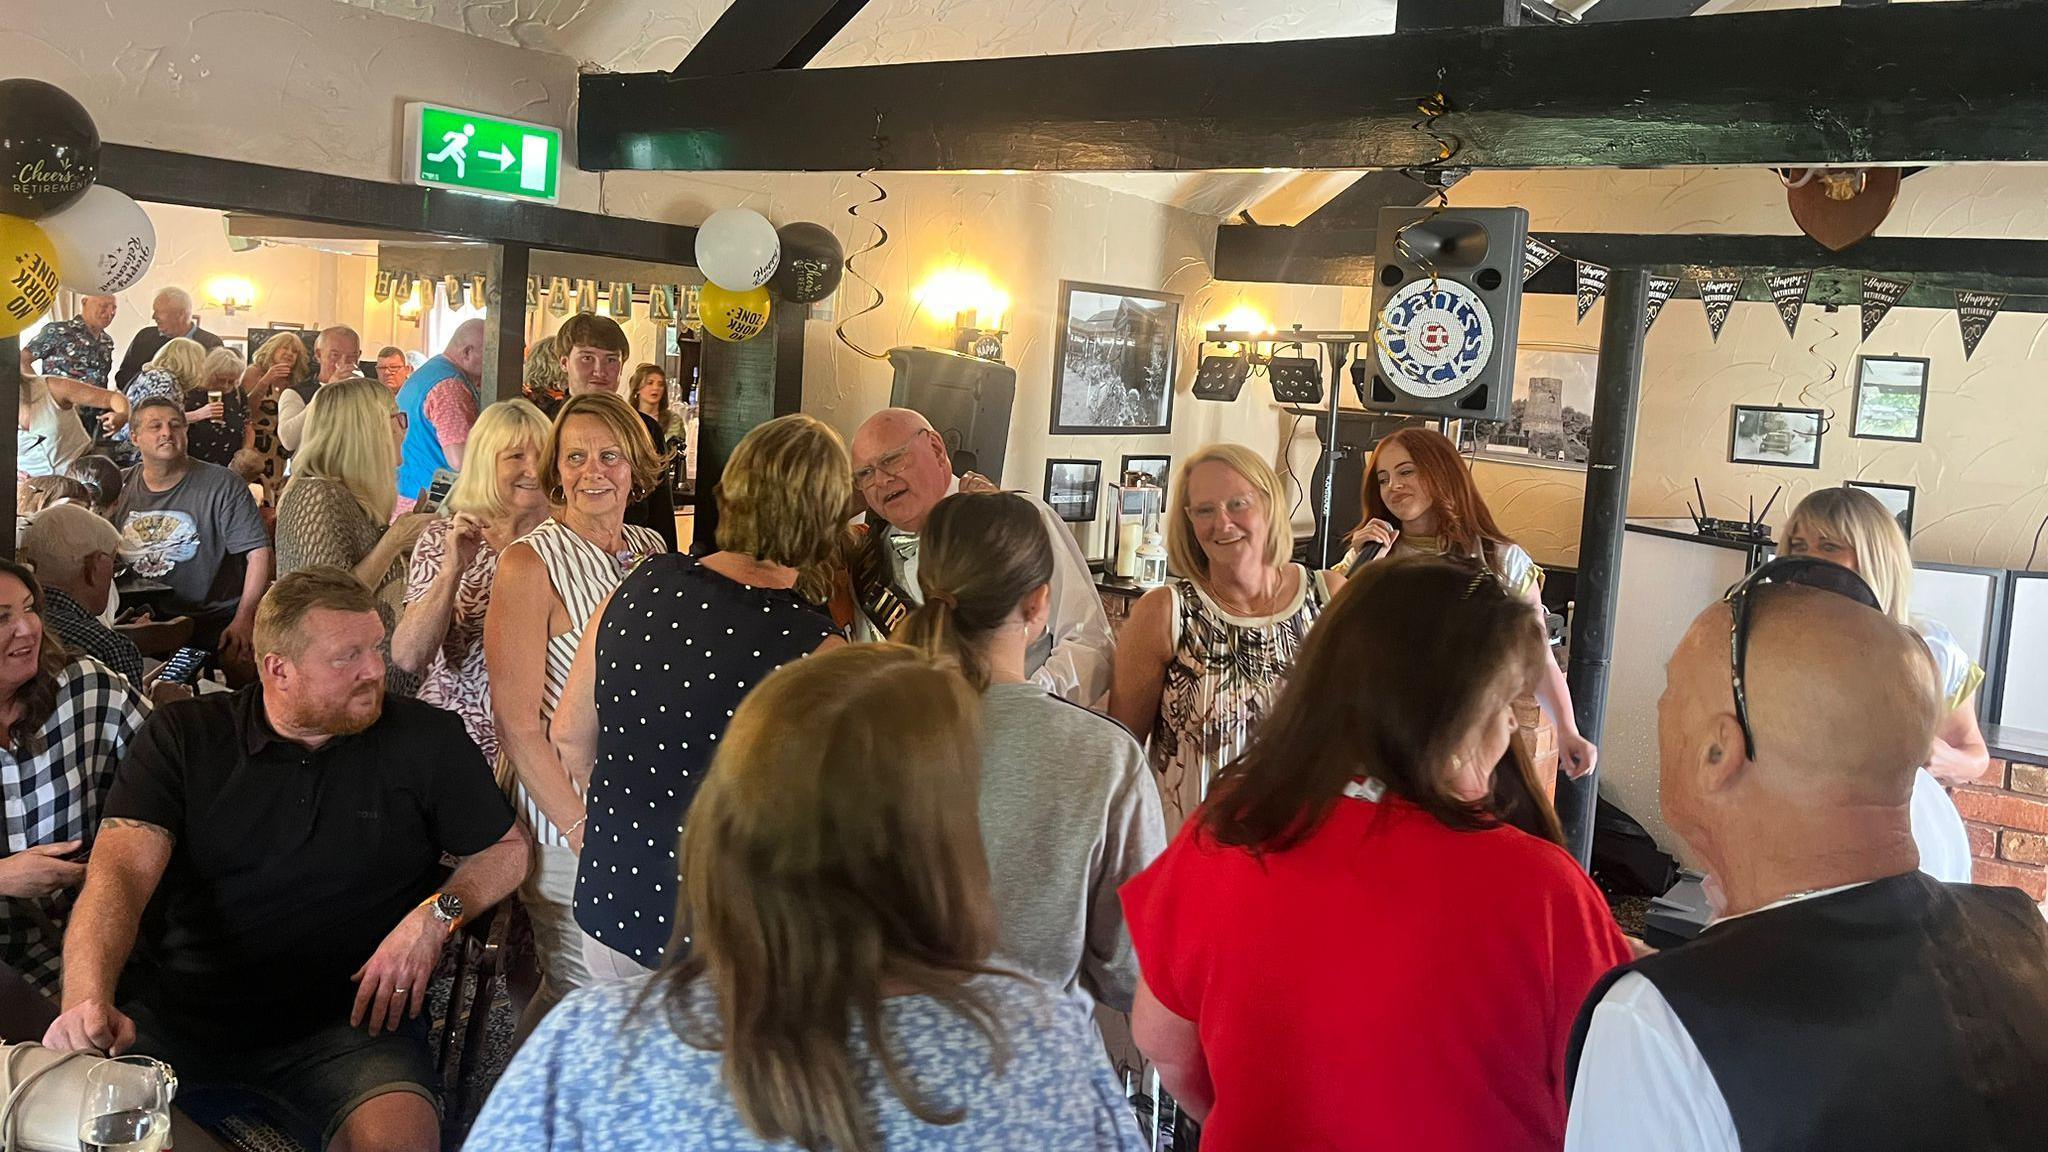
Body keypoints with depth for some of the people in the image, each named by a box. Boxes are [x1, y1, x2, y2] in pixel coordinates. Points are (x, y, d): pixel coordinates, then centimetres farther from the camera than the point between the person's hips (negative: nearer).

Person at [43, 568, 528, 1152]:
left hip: (342, 1019, -2)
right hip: (170, 1013, 3)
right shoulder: (181, 737, 5)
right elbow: (120, 873, -8)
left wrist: (437, 914, -10)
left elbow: (508, 849, 11)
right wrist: (87, 998, -26)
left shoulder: (426, 741, 3)